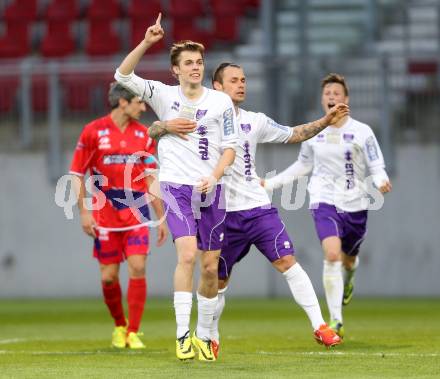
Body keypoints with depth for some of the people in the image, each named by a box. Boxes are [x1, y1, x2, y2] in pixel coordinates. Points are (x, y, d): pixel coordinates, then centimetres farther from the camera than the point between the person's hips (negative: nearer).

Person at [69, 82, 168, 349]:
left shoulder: (144, 134, 7)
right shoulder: (93, 131, -3)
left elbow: (151, 177, 12)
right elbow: (77, 173, 1)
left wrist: (161, 216, 10)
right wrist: (84, 211, -5)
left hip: (136, 212, 2)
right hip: (105, 214, -2)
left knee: (138, 268, -12)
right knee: (109, 275, 1)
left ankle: (133, 332, -3)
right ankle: (119, 325, 25)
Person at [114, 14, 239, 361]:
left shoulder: (221, 101, 4)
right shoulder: (164, 95, 1)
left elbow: (230, 147, 5)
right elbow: (123, 75, -10)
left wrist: (214, 176, -12)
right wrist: (146, 43, -22)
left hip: (211, 189, 2)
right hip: (176, 186, -2)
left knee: (210, 266, 3)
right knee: (187, 254, -20)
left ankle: (204, 336, 18)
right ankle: (182, 335, -17)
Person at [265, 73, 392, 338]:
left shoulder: (362, 132, -4)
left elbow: (377, 167, -4)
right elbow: (303, 166, 20)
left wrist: (381, 181, -28)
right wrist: (271, 184, 16)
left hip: (355, 204, 0)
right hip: (325, 202, 0)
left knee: (349, 258, 15)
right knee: (332, 255, -22)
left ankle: (348, 281, 57)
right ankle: (336, 321, -20)